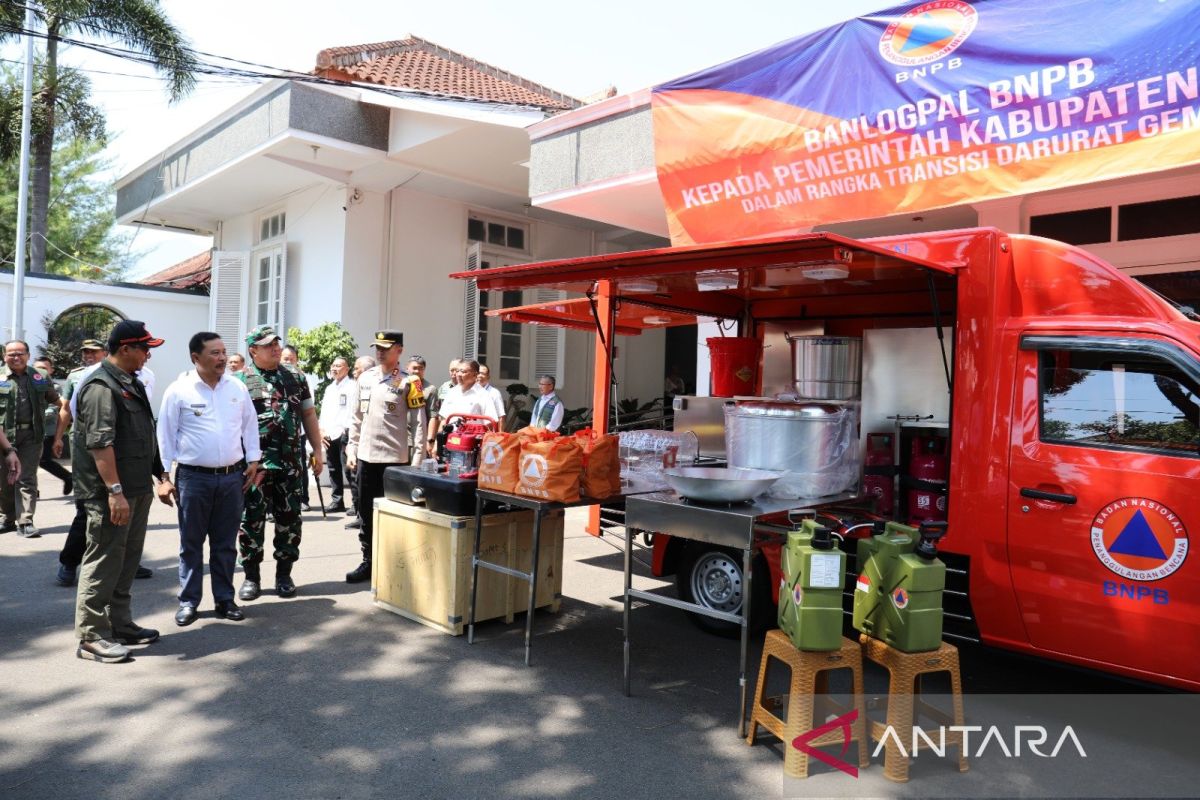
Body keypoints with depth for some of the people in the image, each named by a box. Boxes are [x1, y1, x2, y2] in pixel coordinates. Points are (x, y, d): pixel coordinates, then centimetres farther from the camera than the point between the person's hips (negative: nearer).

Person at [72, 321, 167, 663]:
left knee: (127, 560, 15)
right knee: (104, 561, -3)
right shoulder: (101, 386, -15)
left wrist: (157, 475, 22)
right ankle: (91, 636, 7)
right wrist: (115, 491, -25)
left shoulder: (131, 383, 16)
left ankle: (121, 625, 26)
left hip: (137, 488, 10)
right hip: (111, 493, -10)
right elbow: (99, 443, -22)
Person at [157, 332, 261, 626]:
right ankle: (188, 601, 20)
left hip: (232, 476, 3)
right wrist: (164, 476, -4)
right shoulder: (179, 390, -5)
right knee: (191, 543, 8)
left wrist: (253, 461, 7)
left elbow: (250, 426, 12)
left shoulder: (237, 387, 5)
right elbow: (166, 434, -3)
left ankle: (225, 599, 21)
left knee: (225, 543, 11)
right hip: (193, 477, -3)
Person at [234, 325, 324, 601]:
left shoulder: (296, 378, 11)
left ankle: (284, 573, 20)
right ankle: (252, 576, 16)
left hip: (291, 463, 3)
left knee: (289, 518, 7)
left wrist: (317, 450, 9)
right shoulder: (239, 381, 0)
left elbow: (308, 415, 14)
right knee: (252, 519, 3)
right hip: (255, 463, -3)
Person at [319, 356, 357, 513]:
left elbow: (354, 410, -10)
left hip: (344, 433, -7)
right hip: (329, 435, 8)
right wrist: (321, 430, 8)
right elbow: (324, 410, 21)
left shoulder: (353, 386, -2)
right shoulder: (329, 388, 22)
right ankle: (337, 501, 18)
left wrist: (347, 430, -17)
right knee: (333, 469, 11)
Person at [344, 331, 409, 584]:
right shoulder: (365, 378, 9)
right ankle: (368, 562, 24)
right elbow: (358, 416, 15)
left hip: (394, 457, -5)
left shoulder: (408, 382, -7)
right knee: (365, 512, 12)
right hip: (366, 456, 6)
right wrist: (351, 447, 11)